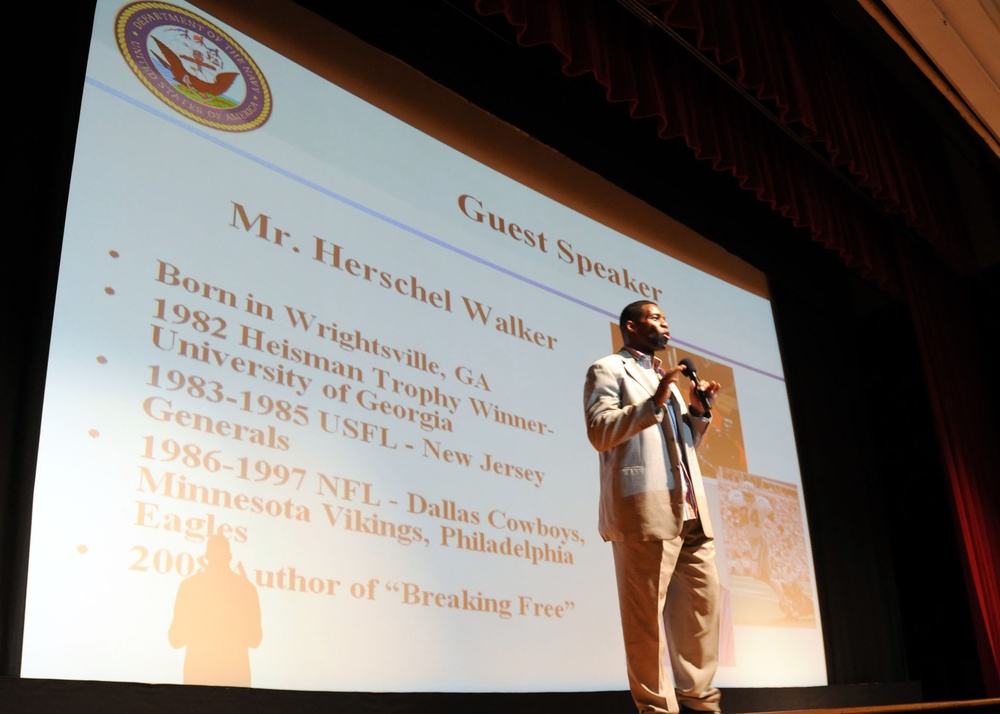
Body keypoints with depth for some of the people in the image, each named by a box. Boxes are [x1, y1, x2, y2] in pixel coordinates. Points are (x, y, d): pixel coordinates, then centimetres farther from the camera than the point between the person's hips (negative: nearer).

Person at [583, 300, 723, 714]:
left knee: (703, 601, 6)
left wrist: (697, 411, 11)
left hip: (690, 510, 8)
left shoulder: (666, 378, 29)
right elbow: (600, 432, -9)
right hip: (646, 508, -8)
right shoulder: (608, 370, 5)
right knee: (647, 613, -6)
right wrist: (653, 402, -16)